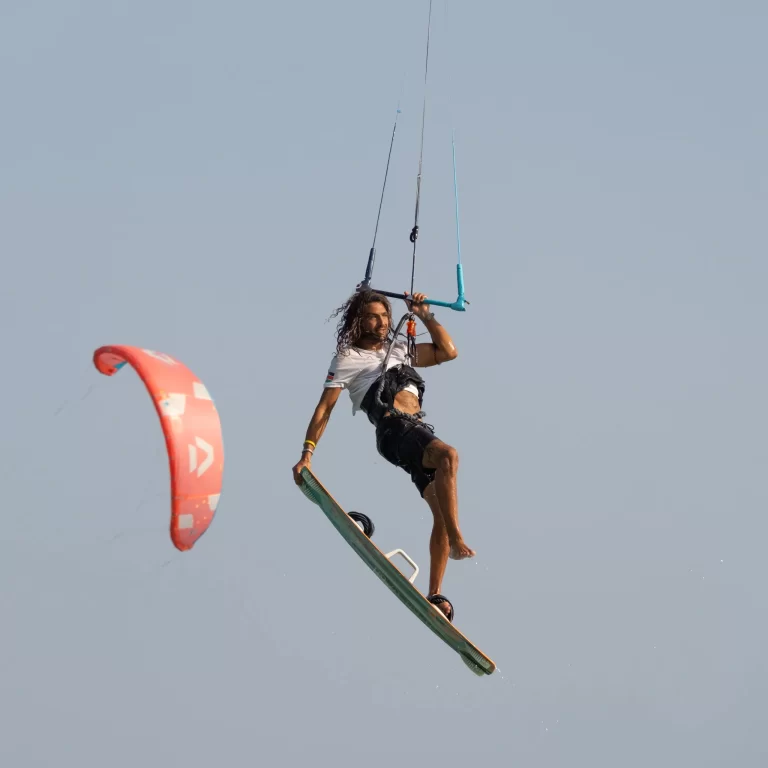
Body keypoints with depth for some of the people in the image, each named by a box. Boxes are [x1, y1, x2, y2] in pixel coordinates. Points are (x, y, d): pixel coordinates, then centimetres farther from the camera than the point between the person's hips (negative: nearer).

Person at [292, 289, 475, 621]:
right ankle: (457, 542, -38)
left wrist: (426, 316, 20)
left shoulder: (400, 349, 27)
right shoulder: (348, 358, 9)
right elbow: (324, 408, 5)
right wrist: (307, 452, -3)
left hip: (420, 431, 7)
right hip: (394, 431, -7)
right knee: (448, 455, -36)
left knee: (443, 512, -3)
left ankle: (435, 595, 3)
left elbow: (448, 352, 28)